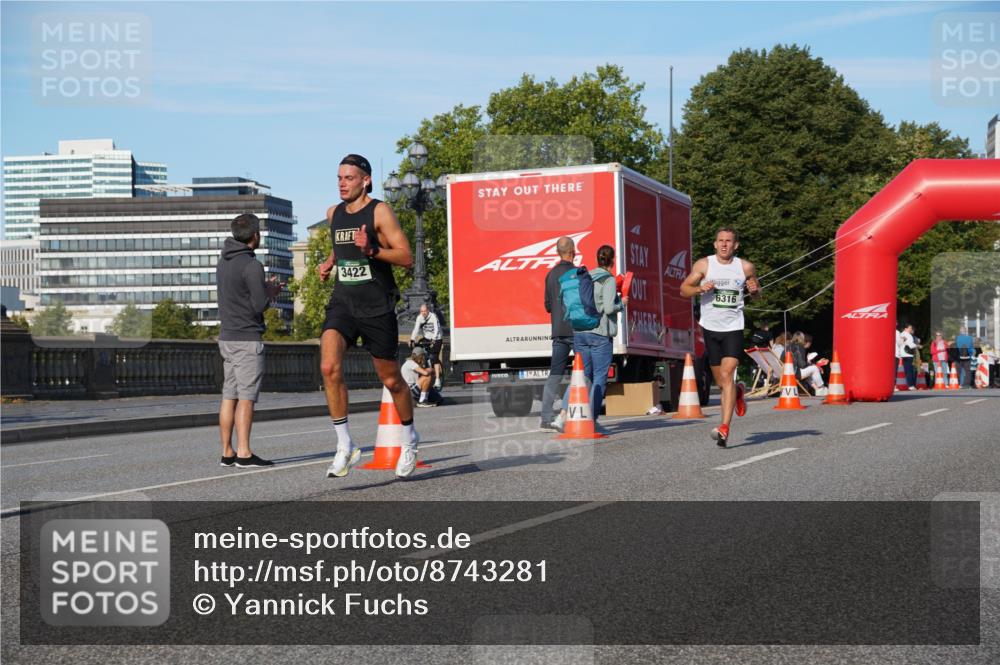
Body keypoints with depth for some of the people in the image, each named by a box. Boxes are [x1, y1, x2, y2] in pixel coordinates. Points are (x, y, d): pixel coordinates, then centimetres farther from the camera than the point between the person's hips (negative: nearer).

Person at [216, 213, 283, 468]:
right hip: (246, 339, -8)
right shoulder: (251, 265, -15)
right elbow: (259, 306, -15)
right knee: (246, 397, -7)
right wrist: (270, 291, 5)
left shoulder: (223, 261, 12)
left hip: (227, 337, 8)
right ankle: (244, 453, -9)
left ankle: (227, 452, 9)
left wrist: (265, 287, 14)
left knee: (229, 396, 8)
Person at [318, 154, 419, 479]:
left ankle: (410, 439, 33)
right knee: (329, 367, -21)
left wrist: (372, 250, -27)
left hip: (377, 306, -4)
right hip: (342, 302, 4)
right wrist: (329, 262, 14)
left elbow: (406, 257, -13)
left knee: (391, 380, 7)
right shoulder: (334, 214, 11)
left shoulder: (380, 211, -7)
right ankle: (345, 446, -13)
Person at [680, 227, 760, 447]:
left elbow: (756, 293, 15)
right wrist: (700, 288, -18)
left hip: (733, 328, -2)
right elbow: (684, 289, 2)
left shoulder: (745, 267, 2)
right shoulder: (703, 264, 0)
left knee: (727, 375, -17)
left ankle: (724, 428, -20)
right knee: (720, 382, 10)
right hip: (711, 327, 2)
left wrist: (754, 290, -8)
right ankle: (737, 393, 46)